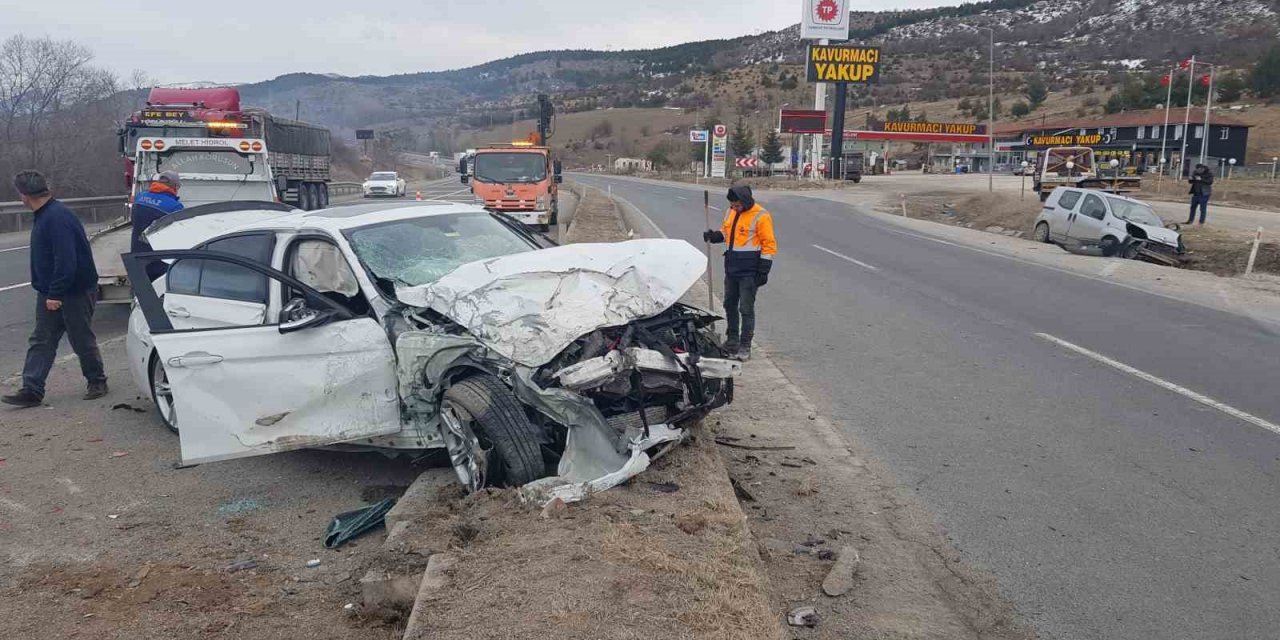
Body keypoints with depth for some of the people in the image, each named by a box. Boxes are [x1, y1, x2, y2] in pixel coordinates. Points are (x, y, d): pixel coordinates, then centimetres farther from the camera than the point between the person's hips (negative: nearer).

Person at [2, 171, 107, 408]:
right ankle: (31, 390, 8)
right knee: (41, 341, 7)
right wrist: (46, 291, 16)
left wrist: (55, 294, -24)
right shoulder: (45, 216, 10)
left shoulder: (58, 217, -22)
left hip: (76, 291, -10)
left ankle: (97, 382, 20)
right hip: (50, 293, 10)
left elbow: (66, 260, -27)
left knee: (82, 340, 4)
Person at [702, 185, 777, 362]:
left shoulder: (761, 216, -14)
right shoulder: (731, 212, 7)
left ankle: (745, 347, 4)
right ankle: (732, 342, 30)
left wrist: (763, 271, -14)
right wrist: (714, 235, -1)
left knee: (746, 309, -4)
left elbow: (769, 245, -12)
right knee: (730, 305, 16)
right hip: (731, 268, 8)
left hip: (749, 272, -8)